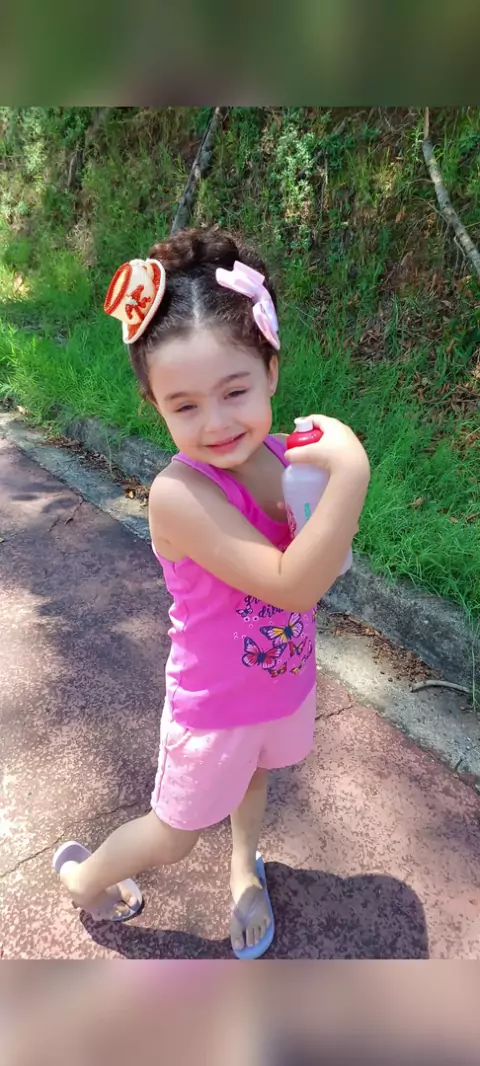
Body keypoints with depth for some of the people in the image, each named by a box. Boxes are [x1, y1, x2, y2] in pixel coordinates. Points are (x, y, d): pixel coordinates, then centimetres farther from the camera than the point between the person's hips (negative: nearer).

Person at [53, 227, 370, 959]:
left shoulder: (281, 456, -14)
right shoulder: (179, 494, -32)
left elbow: (319, 574, -6)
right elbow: (290, 584, -36)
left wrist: (325, 477, -24)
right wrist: (349, 473, -42)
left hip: (284, 683, 6)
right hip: (215, 706, -5)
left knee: (252, 777, 33)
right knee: (176, 836, 18)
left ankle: (245, 867, 65)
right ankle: (82, 875, 49)